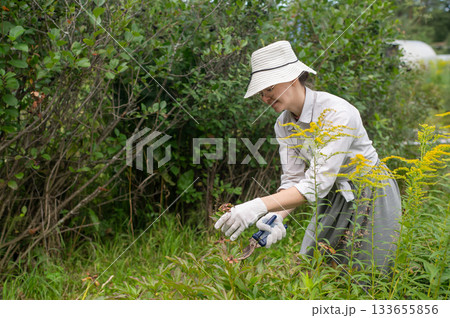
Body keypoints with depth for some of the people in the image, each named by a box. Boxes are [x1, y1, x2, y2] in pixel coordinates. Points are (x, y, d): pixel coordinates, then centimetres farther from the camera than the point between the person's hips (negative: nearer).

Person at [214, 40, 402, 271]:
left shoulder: (337, 113, -29)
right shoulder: (283, 125, -5)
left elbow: (319, 182, -35)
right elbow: (293, 180, -7)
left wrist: (260, 206, -43)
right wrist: (277, 216, -29)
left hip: (370, 199, -6)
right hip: (332, 199, 6)